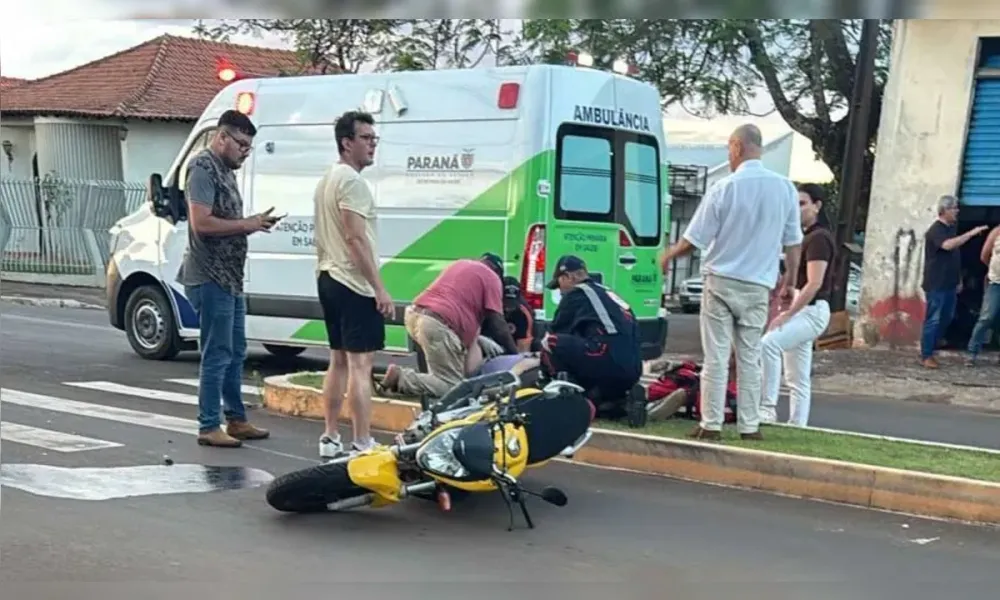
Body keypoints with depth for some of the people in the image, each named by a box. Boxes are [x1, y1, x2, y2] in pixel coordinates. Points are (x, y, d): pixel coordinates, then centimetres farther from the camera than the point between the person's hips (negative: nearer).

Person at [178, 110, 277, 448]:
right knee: (217, 354, -6)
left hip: (230, 277, 10)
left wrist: (254, 224, 6)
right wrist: (247, 224, -15)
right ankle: (209, 427, 1)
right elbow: (201, 223, -22)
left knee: (236, 352, 15)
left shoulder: (225, 170, 17)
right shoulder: (203, 167, -12)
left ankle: (236, 419, 25)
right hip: (210, 277, -10)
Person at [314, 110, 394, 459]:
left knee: (338, 361, 14)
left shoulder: (328, 179, 17)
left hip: (329, 279, 10)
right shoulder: (352, 181, -15)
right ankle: (362, 445, -11)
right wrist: (380, 289, -22)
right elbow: (356, 238, -22)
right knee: (360, 365, -10)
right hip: (354, 284, -10)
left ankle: (330, 438, 18)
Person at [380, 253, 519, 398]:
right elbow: (497, 324, 3)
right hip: (437, 324, -8)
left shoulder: (460, 264, 31)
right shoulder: (492, 277, 9)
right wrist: (515, 355, 12)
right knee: (451, 386, -2)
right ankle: (401, 378, -14)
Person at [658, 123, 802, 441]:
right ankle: (749, 425, 11)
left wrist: (668, 255, 12)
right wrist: (790, 278, 21)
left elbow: (695, 239, -6)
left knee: (716, 357, 2)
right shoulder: (784, 187, 0)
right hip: (757, 285, 3)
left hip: (721, 281, -3)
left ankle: (711, 424, 3)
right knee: (750, 358, 9)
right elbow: (793, 241, 7)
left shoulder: (724, 187, -10)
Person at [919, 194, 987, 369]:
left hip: (949, 283, 9)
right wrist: (971, 233, -30)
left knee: (947, 318, 12)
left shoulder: (952, 228, 13)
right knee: (933, 319, -5)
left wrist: (958, 279, 20)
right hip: (936, 284, -9)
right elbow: (948, 245, -34)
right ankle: (926, 356, 1)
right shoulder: (935, 230, -14)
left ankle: (931, 348, 23)